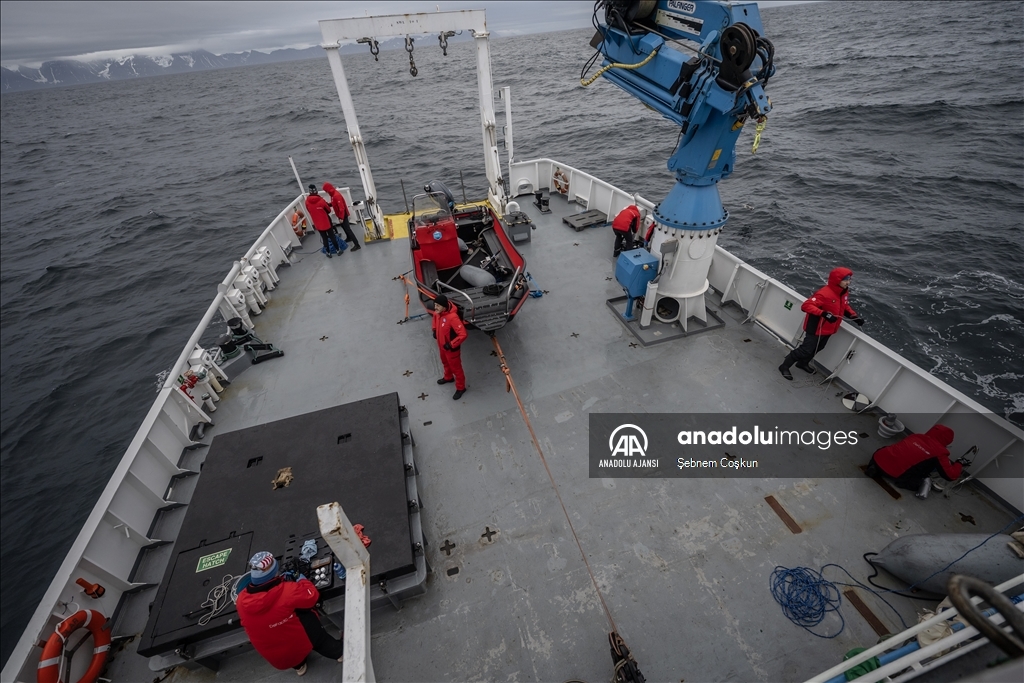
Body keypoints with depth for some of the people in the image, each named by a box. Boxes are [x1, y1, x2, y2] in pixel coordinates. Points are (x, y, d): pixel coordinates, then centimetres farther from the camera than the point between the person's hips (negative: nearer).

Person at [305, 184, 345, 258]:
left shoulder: (307, 202, -8)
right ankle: (338, 250, 24)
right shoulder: (321, 200, -19)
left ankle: (328, 253, 23)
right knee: (332, 236, 12)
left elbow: (309, 211, 7)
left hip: (317, 224, 3)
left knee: (324, 238, 15)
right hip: (326, 222, -3)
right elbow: (329, 210, -5)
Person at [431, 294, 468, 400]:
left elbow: (463, 334, -37)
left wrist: (451, 344, -31)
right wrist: (435, 330, 6)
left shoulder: (452, 317, -37)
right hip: (441, 345, 8)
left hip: (452, 348, -8)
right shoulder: (437, 312, -12)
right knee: (445, 363, 31)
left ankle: (460, 388, 32)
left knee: (456, 367, 11)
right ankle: (448, 377, 58)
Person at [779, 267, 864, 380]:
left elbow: (844, 306, 19)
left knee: (817, 348, 24)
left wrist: (854, 316, 5)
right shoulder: (824, 293, -28)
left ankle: (803, 363, 45)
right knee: (806, 350, -3)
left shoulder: (844, 292, 1)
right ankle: (784, 366, 11)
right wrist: (824, 313, -43)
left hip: (828, 329, 9)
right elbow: (806, 306, -34)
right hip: (816, 328, -9)